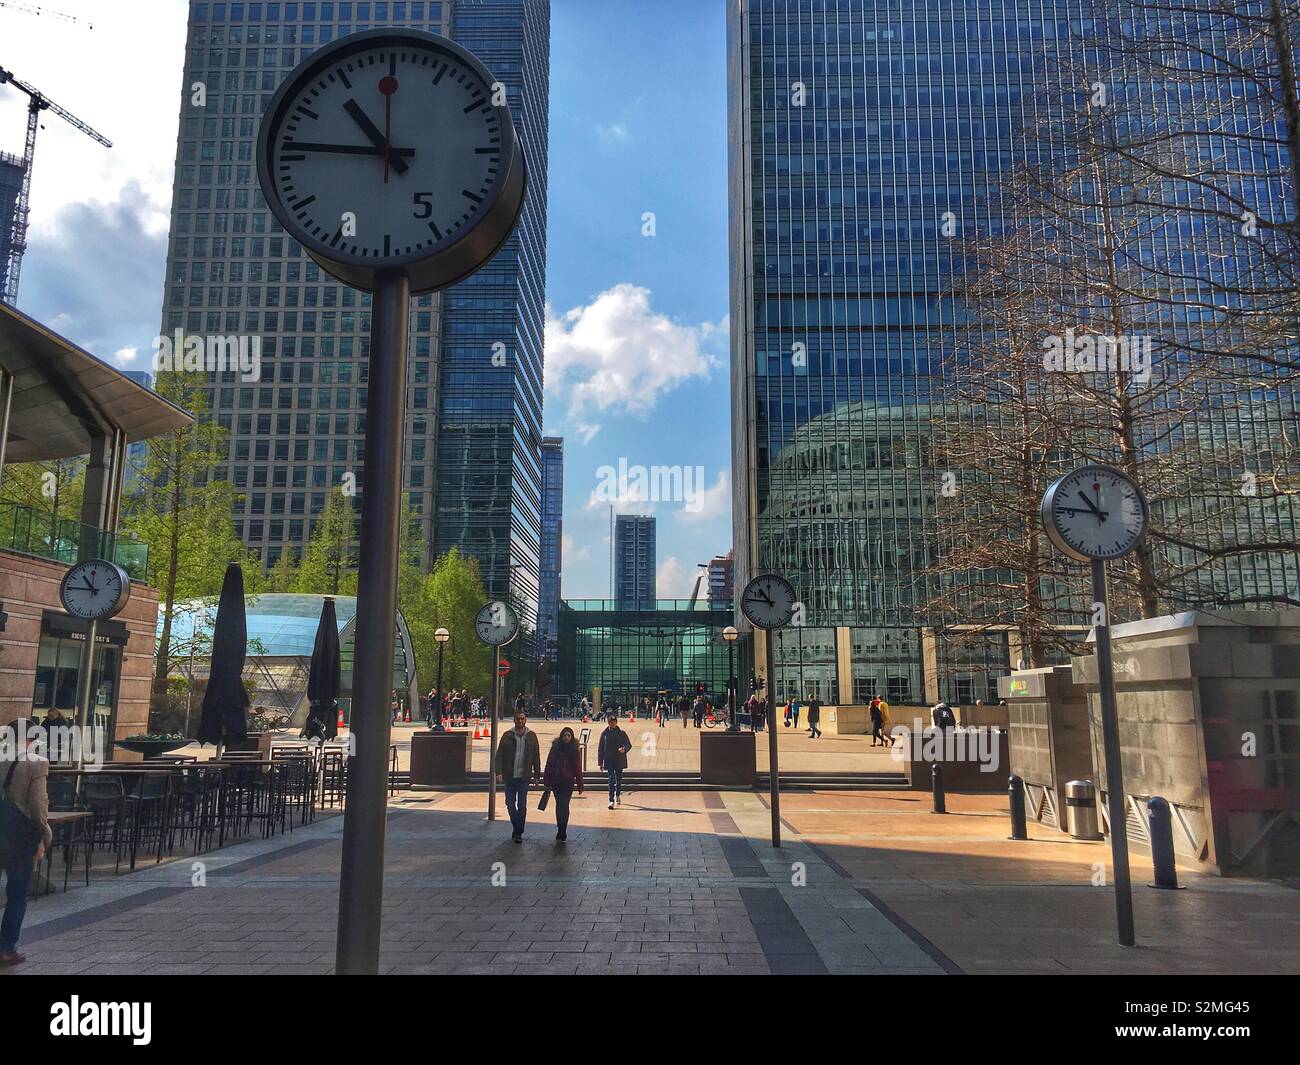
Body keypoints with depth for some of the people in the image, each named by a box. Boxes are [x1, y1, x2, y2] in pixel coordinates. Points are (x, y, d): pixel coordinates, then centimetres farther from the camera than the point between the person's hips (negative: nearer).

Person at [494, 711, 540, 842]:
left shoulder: (531, 736, 4)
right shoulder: (507, 736, 1)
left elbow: (536, 757, 8)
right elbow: (499, 755, 0)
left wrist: (536, 775, 5)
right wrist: (499, 772, -11)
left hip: (524, 776, -1)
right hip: (509, 776, 1)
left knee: (522, 805, -3)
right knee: (510, 803, 7)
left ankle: (518, 832, 4)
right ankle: (516, 827, 29)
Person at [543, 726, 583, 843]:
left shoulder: (574, 750, 1)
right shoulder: (555, 748, 2)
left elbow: (578, 769, 2)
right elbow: (549, 764, 3)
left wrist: (580, 785, 1)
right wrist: (546, 781, 0)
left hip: (568, 782, -1)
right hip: (556, 782, 1)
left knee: (564, 805, -8)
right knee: (559, 805, 9)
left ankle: (561, 834, -5)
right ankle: (562, 832, 22)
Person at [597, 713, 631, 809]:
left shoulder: (621, 733, 3)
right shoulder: (604, 734, 3)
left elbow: (629, 745, 4)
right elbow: (600, 749, 6)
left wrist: (624, 749, -20)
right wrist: (600, 762, 3)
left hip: (619, 760, 1)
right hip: (609, 760, -1)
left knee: (619, 778, 8)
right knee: (611, 779, -7)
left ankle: (618, 795, 34)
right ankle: (611, 800, -7)